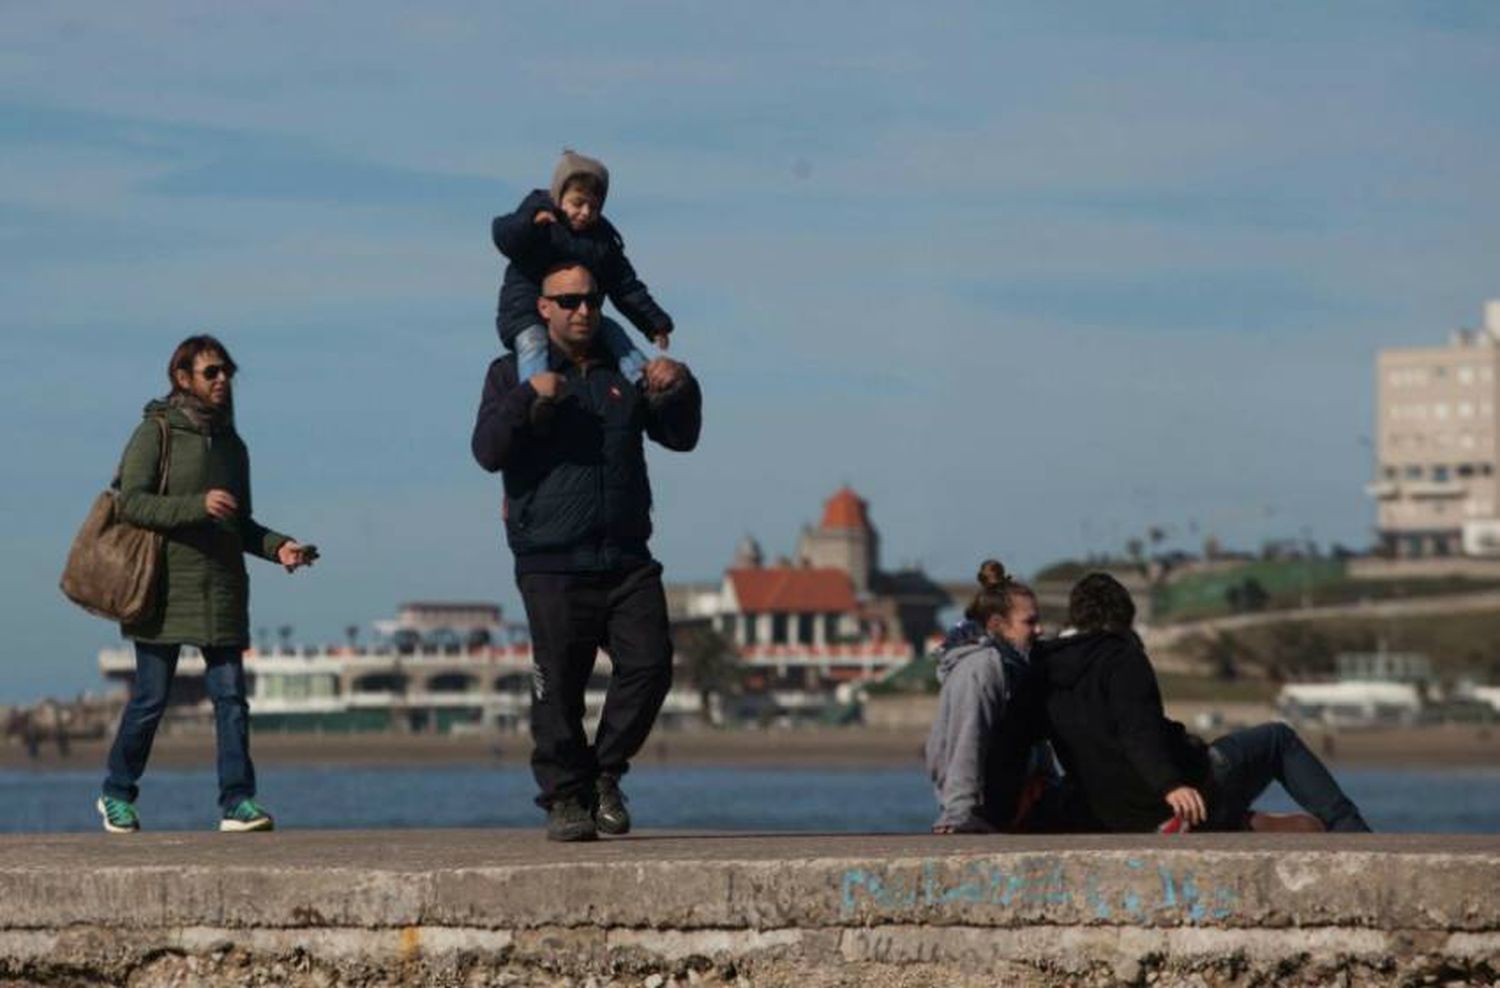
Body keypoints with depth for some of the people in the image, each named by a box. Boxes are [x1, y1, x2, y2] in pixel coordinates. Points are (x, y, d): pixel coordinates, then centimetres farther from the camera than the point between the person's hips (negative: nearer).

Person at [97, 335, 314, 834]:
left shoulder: (231, 443, 16)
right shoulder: (156, 433, -3)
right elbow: (131, 501, -13)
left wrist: (277, 546, 5)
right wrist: (198, 506, -24)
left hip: (221, 591, 5)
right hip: (165, 587, -5)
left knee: (231, 695, -4)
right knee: (150, 698, 1)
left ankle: (237, 801, -5)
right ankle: (117, 795, 17)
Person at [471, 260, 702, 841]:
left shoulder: (624, 372, 18)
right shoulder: (512, 374, 6)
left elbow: (680, 436, 14)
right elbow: (488, 452, -8)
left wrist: (680, 389, -6)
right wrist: (526, 397, -23)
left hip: (627, 559, 4)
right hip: (552, 562, -3)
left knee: (649, 663, -9)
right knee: (559, 687, -5)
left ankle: (605, 773, 8)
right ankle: (565, 798, 5)